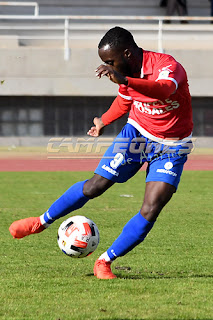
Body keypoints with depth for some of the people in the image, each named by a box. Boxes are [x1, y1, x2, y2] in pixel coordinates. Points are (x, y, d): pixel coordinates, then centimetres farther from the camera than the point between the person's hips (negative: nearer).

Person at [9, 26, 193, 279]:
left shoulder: (168, 66, -29)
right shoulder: (127, 72, -7)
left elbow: (165, 89, -53)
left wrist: (124, 80, -67)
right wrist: (104, 121, 33)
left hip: (171, 148, -4)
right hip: (137, 133, 4)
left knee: (151, 210, -15)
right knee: (95, 185, -3)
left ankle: (105, 262, 0)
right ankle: (42, 222, 16)